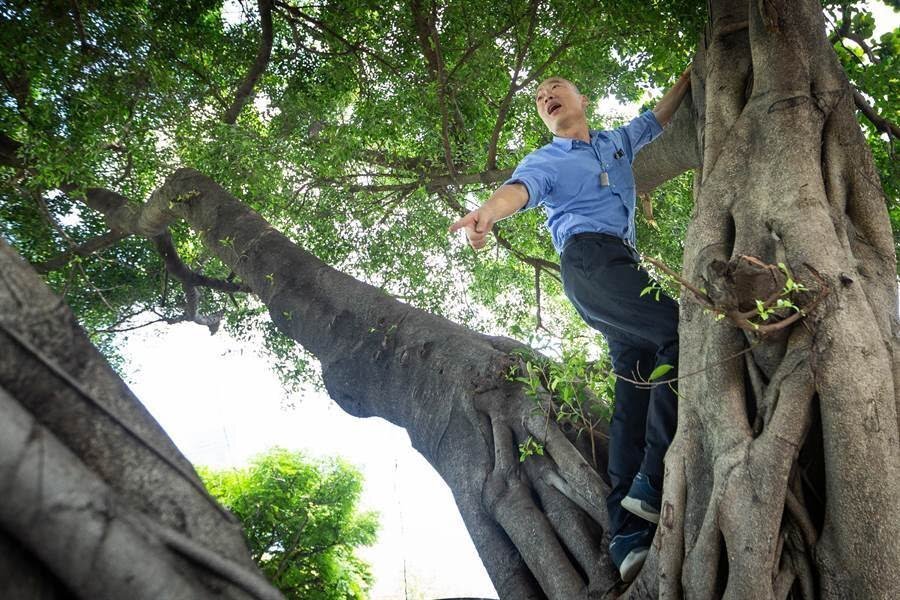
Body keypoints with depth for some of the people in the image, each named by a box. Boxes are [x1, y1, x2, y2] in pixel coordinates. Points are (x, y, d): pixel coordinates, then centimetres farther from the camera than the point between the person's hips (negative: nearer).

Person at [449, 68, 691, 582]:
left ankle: (630, 537, -10)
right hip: (589, 257, -7)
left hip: (625, 266, 7)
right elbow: (518, 189, -10)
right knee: (682, 333, -27)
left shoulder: (617, 142, 31)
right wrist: (487, 212, -31)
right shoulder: (546, 160, 12)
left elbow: (660, 117, 49)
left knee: (639, 388, -5)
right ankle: (654, 482, -30)